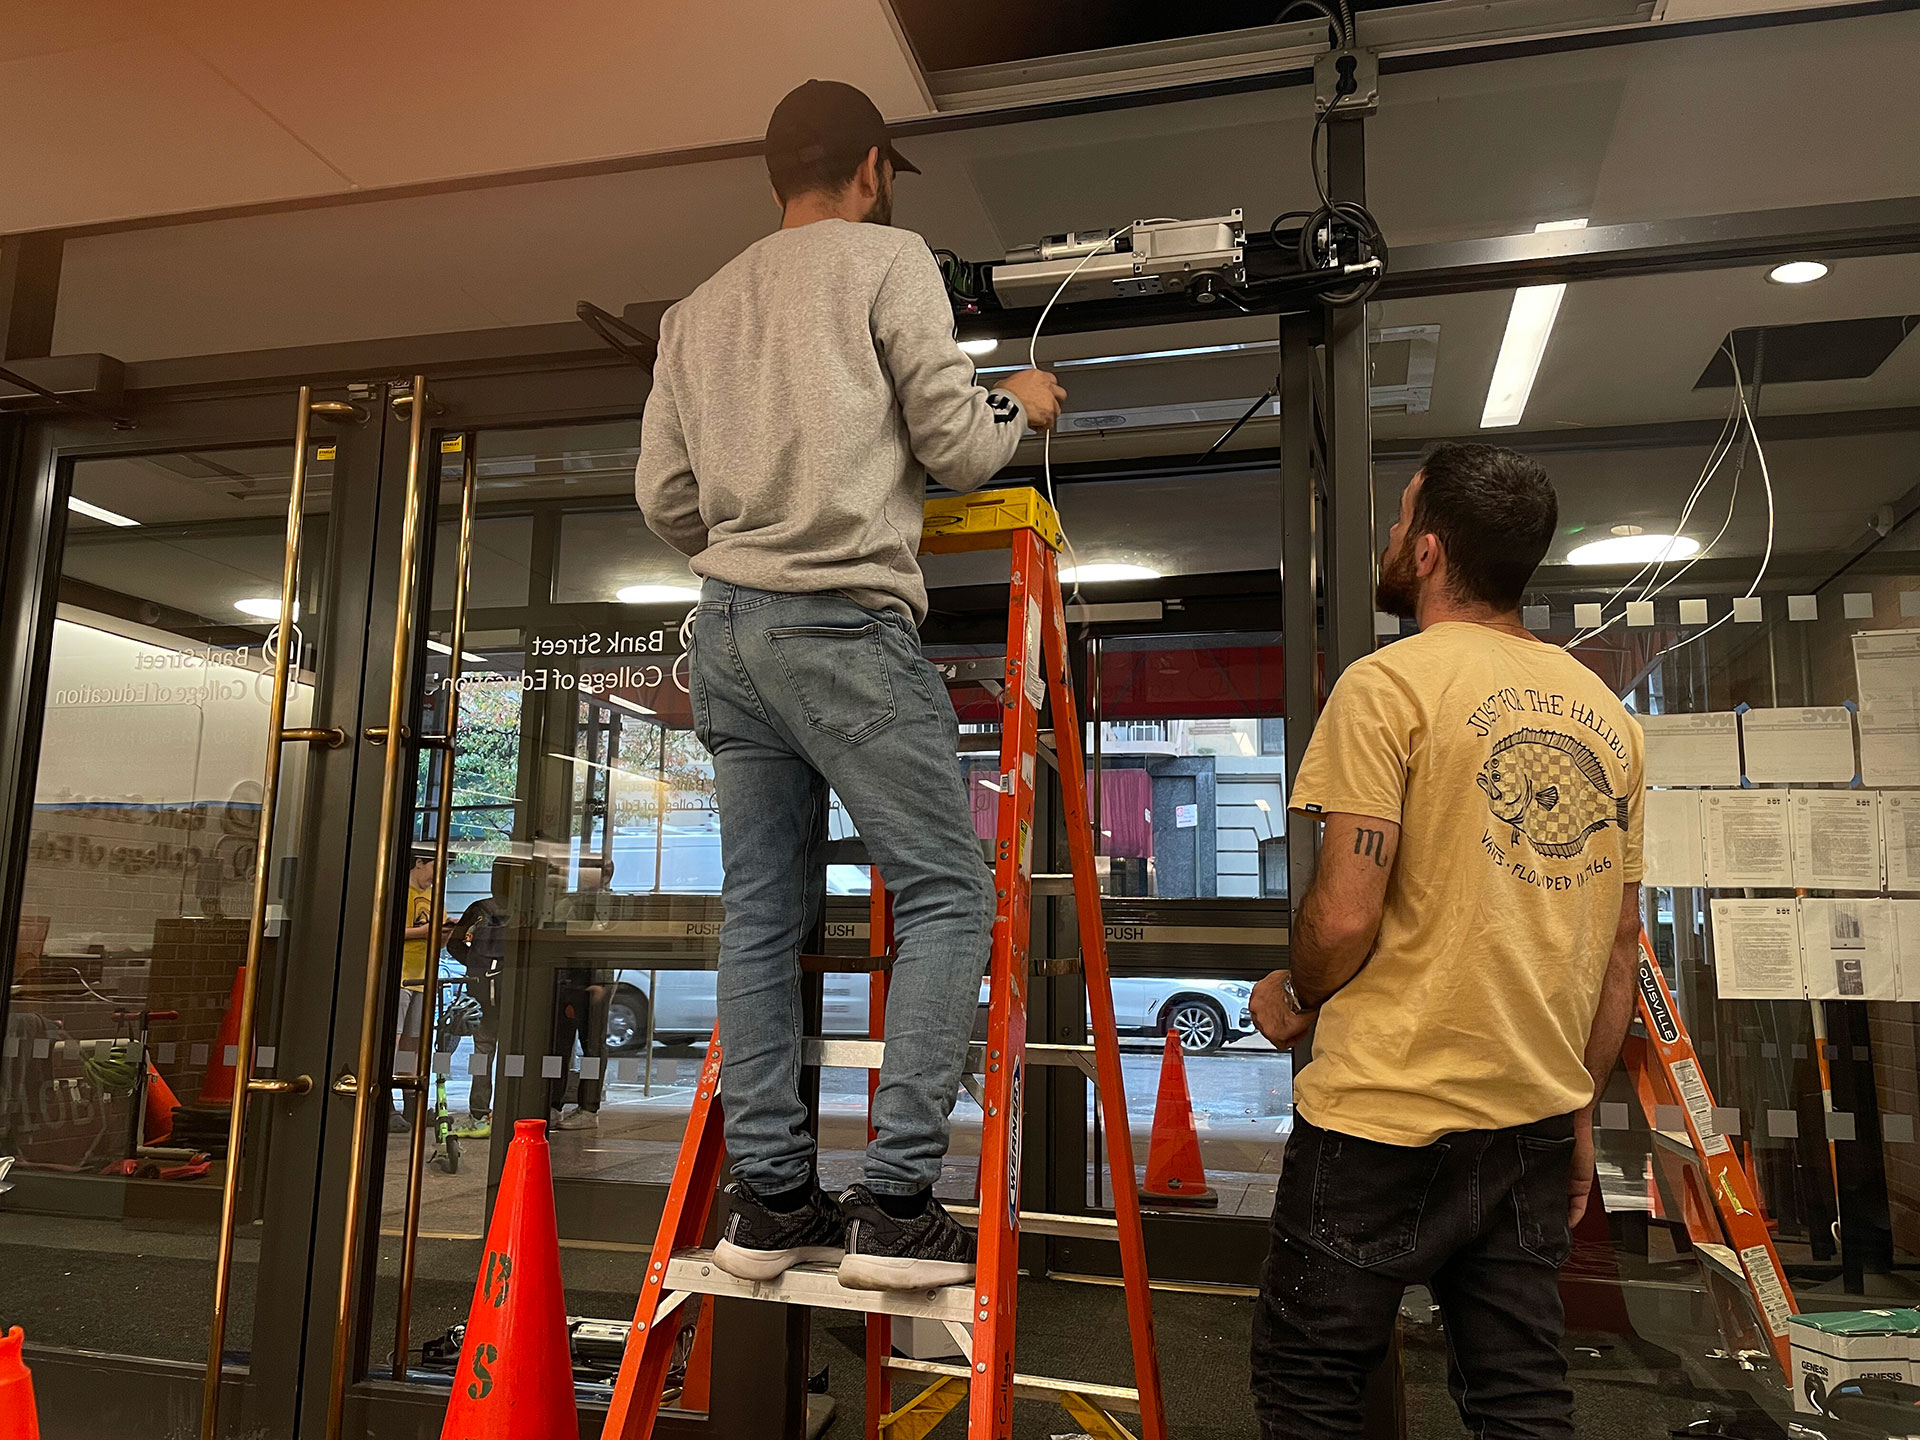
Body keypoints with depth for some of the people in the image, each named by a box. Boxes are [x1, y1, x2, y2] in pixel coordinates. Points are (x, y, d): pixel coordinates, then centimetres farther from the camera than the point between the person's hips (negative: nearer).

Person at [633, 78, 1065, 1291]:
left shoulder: (695, 313, 21)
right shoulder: (887, 258, 4)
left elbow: (665, 498, 17)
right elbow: (952, 446, -1)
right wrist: (1018, 404, 19)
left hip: (726, 630, 7)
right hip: (846, 622, -7)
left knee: (764, 909, 8)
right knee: (947, 894, -2)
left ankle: (769, 1200, 12)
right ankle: (898, 1206, -5)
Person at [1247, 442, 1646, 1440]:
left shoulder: (1389, 684, -11)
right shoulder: (1605, 713, 11)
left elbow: (1345, 916, -17)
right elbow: (1622, 946, 13)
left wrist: (1293, 998, 3)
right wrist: (1578, 1106, 21)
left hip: (1388, 1112, -7)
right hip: (1540, 1116, 7)